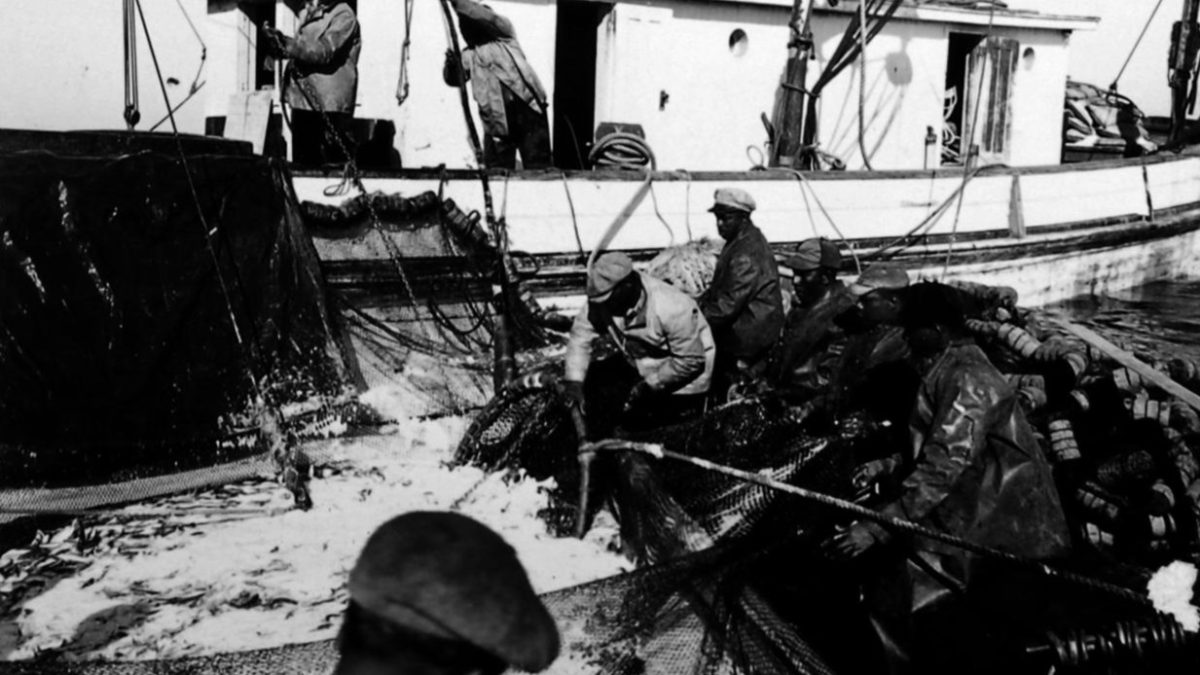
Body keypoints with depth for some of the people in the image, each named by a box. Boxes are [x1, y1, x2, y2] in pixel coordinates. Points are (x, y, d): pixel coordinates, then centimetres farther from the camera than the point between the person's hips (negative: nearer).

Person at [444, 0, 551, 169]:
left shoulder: (504, 36, 13)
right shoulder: (469, 55, 17)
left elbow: (488, 17, -5)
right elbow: (456, 78, 2)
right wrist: (452, 65, -20)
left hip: (527, 106, -2)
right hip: (497, 119, 3)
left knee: (537, 165, -3)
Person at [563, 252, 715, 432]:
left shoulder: (672, 310, -37)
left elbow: (691, 360, -28)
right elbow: (581, 333, -15)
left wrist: (650, 384, -24)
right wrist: (574, 380, -25)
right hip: (647, 370, 6)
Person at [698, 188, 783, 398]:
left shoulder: (748, 253, -22)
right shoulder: (740, 240, 8)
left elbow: (730, 304, -24)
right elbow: (719, 287, 15)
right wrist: (699, 304, 2)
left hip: (753, 330, -9)